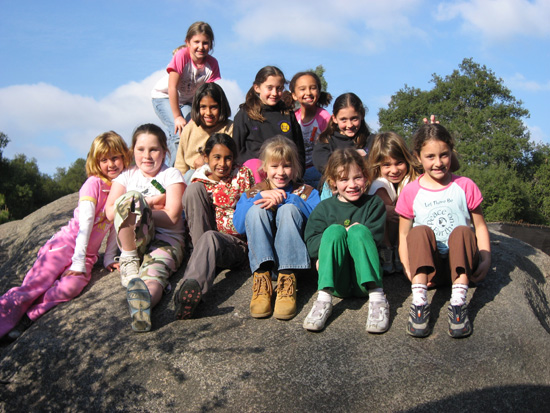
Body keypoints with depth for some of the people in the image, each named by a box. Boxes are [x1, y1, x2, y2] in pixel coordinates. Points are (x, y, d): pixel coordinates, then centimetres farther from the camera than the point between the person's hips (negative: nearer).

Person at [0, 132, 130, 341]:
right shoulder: (94, 183, -6)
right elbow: (85, 223, -13)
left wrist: (109, 259, 7)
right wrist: (79, 261, -18)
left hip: (88, 253, 4)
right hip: (66, 244, -3)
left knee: (72, 287, -27)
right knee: (32, 287, -19)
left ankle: (25, 317, -24)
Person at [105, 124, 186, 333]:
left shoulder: (171, 175, 9)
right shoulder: (127, 176, 17)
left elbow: (172, 218, -6)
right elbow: (110, 212, 2)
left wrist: (136, 210, -3)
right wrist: (145, 204, -5)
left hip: (166, 241, -2)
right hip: (133, 240, 2)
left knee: (152, 276, -38)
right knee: (130, 199, -29)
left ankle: (143, 299, -72)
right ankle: (129, 259, -22)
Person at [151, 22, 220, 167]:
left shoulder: (212, 64, -16)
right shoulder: (181, 56, -28)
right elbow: (172, 88, -27)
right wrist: (177, 117, -26)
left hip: (188, 100, 4)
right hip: (164, 97, -4)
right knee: (179, 132, -23)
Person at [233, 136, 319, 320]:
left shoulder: (306, 191, 17)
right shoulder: (255, 191, 19)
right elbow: (239, 226, 0)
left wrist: (284, 199, -15)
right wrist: (260, 197, -12)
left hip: (292, 253, -1)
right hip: (261, 254, 1)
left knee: (289, 209, -23)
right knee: (256, 209, -21)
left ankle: (287, 279, -32)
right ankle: (262, 278, -33)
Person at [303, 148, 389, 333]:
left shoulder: (374, 204, 13)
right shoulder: (324, 208, 13)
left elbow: (376, 238, -1)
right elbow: (311, 245, 1)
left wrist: (355, 234, -9)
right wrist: (341, 234, -9)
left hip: (364, 278, 0)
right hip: (335, 279, 1)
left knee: (359, 230, -24)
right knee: (334, 229, -23)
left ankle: (377, 297, -35)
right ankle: (324, 298, -35)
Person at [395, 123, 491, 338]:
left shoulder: (465, 186, 5)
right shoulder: (410, 192, 4)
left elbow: (480, 226, 9)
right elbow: (404, 234, 5)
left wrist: (486, 259, -6)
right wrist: (408, 268, -10)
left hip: (461, 263, 0)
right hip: (426, 266, 0)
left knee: (462, 230, -29)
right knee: (420, 231, -29)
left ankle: (458, 303, -40)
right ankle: (419, 302, -40)